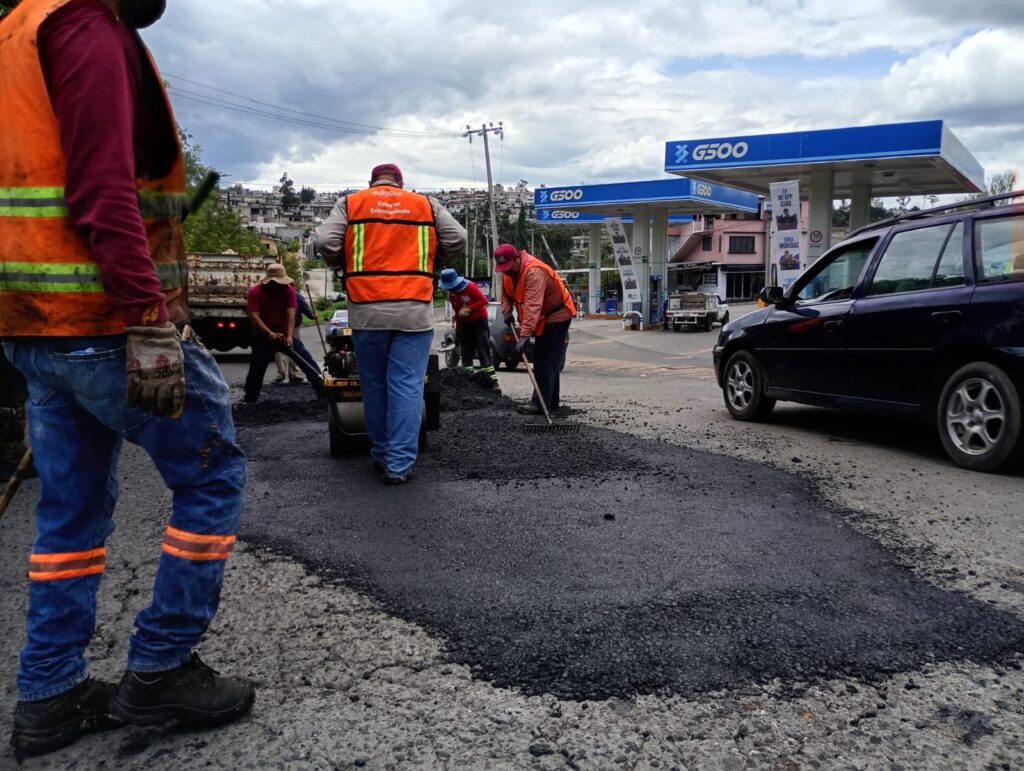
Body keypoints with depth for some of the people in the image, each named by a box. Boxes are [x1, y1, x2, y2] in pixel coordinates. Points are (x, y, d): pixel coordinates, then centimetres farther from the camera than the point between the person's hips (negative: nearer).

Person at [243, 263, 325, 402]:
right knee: (256, 370, 1)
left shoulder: (289, 291, -8)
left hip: (284, 334, 2)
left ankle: (322, 389, -15)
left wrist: (289, 336, -30)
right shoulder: (255, 291, -13)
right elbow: (254, 316, -20)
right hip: (263, 336, -1)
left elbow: (291, 314, -17)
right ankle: (250, 401, 17)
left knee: (306, 359, -12)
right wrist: (270, 333, -32)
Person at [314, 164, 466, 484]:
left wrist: (345, 264, 17)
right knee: (407, 387, 0)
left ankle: (382, 454, 24)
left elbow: (326, 243, -1)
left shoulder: (349, 203, 10)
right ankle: (400, 464, -2)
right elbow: (457, 241, 8)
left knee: (374, 386, 13)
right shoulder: (426, 204, 12)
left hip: (367, 310, 1)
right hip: (414, 310, -1)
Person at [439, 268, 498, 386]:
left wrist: (469, 309, -26)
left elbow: (483, 300, -20)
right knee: (466, 353, 7)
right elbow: (456, 310, 11)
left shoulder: (470, 286, -17)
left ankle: (492, 379, -12)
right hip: (464, 324, 7)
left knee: (484, 351, -10)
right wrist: (457, 327, 12)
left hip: (479, 320, -7)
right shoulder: (451, 293, 2)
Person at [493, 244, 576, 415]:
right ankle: (550, 401, 22)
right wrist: (507, 310, -8)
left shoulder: (534, 272, -32)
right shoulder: (508, 271, -2)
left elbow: (533, 305, -40)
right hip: (543, 318, 10)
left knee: (545, 361, -14)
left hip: (557, 316, -10)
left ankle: (541, 404, -12)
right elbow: (506, 293, 13)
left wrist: (525, 334, -45)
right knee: (548, 361, 14)